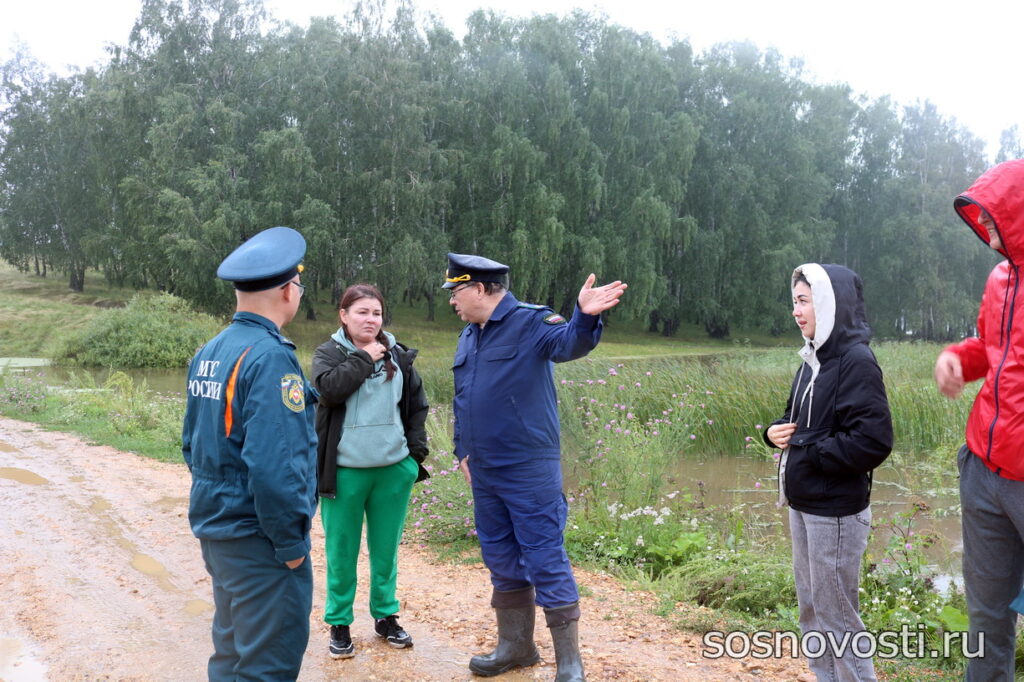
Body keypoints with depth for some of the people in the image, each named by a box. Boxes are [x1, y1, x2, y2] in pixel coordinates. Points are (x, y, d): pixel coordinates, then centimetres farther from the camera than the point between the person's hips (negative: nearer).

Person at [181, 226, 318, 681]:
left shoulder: (208, 354, 6)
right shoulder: (270, 358, -21)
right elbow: (273, 465, -26)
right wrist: (291, 542, -16)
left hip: (214, 527, 9)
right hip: (256, 538, -9)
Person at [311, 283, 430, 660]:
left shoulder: (398, 354, 7)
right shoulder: (329, 353, 0)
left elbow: (417, 405, 14)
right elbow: (328, 388, -21)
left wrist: (416, 449, 6)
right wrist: (364, 358, -15)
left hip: (394, 469, 3)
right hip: (345, 470, -2)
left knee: (386, 549, 12)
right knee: (341, 551, 6)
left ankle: (386, 615, 27)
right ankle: (339, 623, 19)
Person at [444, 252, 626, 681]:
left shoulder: (531, 323, -11)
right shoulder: (468, 337, 12)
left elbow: (569, 343, -33)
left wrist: (585, 316, -54)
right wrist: (462, 450, 18)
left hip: (529, 471, -8)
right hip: (484, 473, 8)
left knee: (545, 561, -3)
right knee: (501, 560, 17)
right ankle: (516, 645, 32)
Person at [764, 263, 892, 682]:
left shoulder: (857, 361, -17)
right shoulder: (813, 358, 9)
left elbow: (873, 441, -23)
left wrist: (806, 449, -18)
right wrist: (776, 432, -2)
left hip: (836, 512, -9)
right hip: (803, 505, 9)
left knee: (836, 614, 3)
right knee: (810, 608, 19)